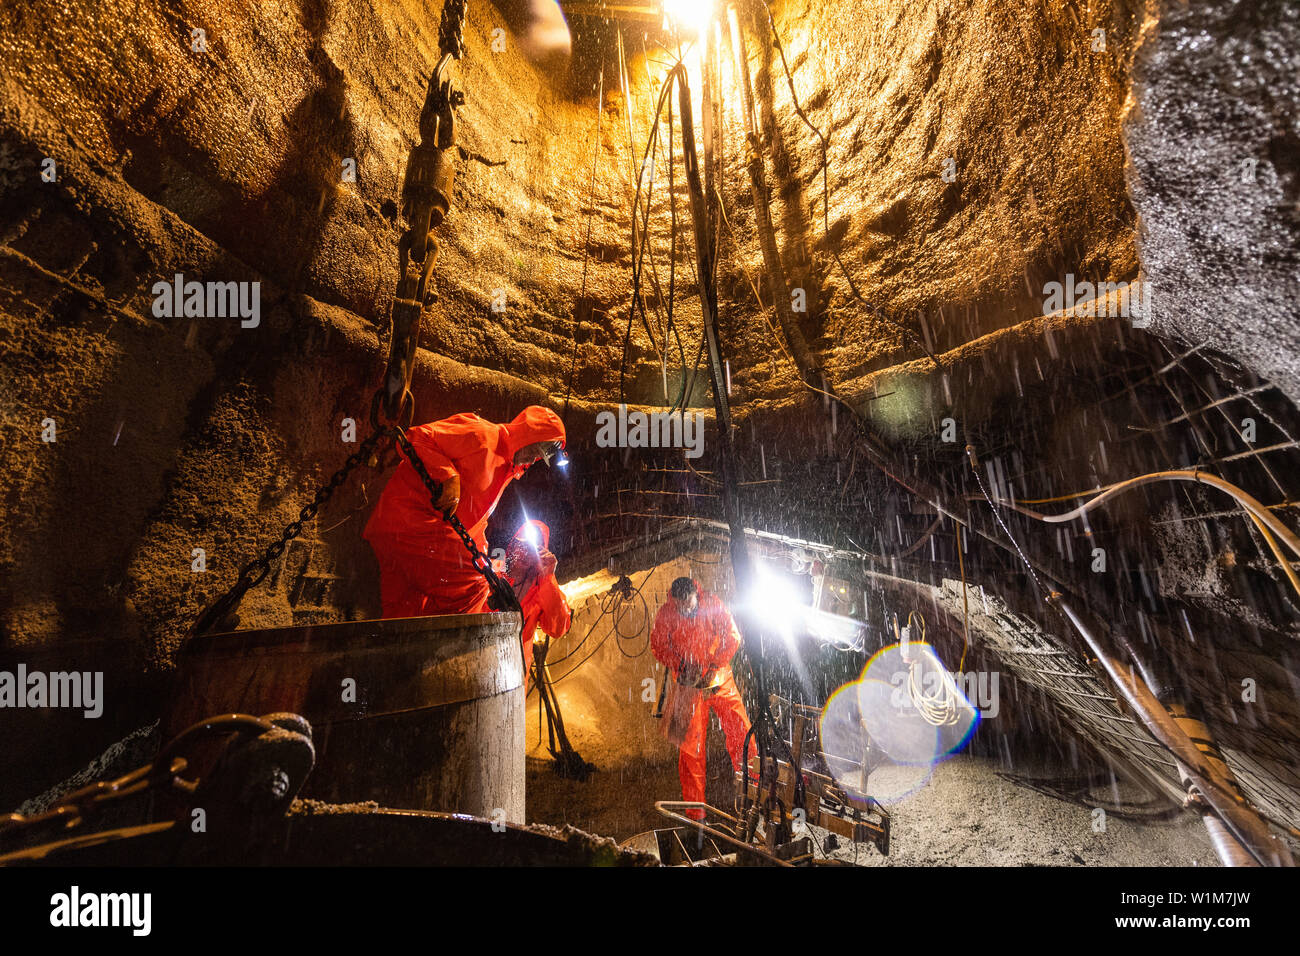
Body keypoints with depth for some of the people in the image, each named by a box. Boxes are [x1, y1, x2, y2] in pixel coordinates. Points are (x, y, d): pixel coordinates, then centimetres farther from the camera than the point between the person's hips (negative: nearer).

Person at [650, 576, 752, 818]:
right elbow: (658, 645, 0)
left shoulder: (712, 604, -10)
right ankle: (695, 808, 11)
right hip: (688, 683, -1)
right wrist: (679, 665, -15)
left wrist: (713, 666, -17)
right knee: (691, 745, 0)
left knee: (741, 731, 1)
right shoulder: (666, 614, -10)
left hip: (719, 679, 1)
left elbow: (731, 636, -9)